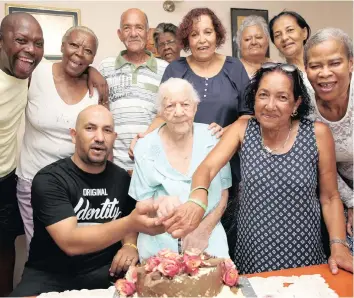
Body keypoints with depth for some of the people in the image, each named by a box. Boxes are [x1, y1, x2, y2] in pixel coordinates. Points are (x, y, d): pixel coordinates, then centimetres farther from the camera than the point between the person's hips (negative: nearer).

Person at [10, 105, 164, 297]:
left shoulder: (121, 178, 1)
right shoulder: (49, 179, -13)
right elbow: (70, 243, -25)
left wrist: (130, 245, -8)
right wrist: (131, 223, -37)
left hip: (106, 272, 3)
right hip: (51, 276, -2)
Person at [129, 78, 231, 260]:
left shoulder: (213, 139, -3)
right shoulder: (145, 148, -5)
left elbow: (223, 196, 5)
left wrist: (204, 230, -8)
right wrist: (159, 205, -23)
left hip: (208, 239, 1)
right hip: (159, 243, 0)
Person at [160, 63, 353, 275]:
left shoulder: (317, 134, -10)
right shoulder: (242, 129, -7)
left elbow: (330, 197, -1)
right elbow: (207, 168, -21)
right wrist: (198, 200, -41)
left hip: (303, 252, 0)